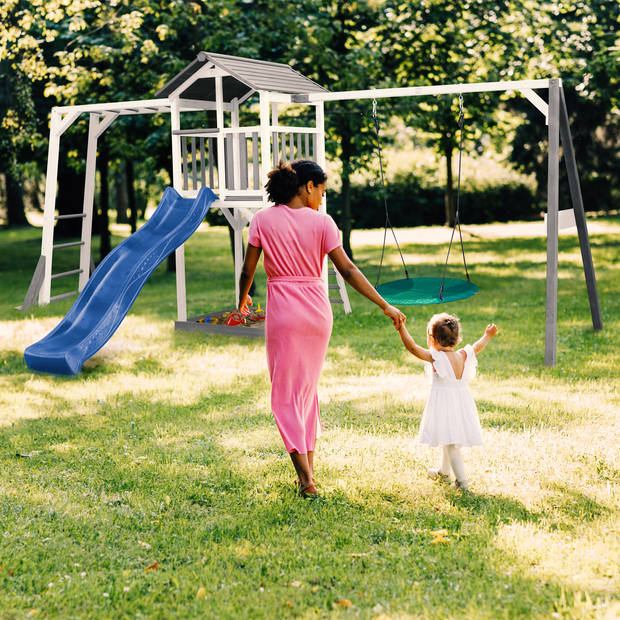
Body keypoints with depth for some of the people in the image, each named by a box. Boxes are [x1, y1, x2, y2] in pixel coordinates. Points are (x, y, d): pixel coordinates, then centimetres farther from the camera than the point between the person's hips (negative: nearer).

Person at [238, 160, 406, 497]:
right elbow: (347, 270, -6)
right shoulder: (321, 222, -3)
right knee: (308, 388, 19)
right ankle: (309, 467, 22)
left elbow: (247, 270, 0)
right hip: (318, 310, 2)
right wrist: (385, 306, -2)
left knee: (286, 394, 4)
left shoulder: (263, 220, -3)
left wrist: (242, 299, 21)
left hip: (283, 311, -2)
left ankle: (306, 478, -5)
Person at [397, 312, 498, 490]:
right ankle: (443, 472, 42)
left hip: (444, 405, -7)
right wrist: (488, 336, 38)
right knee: (449, 440, 24)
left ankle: (462, 481, -6)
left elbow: (413, 347, -24)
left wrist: (401, 328, -25)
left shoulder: (435, 357, -16)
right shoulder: (463, 356, 2)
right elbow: (477, 347, 21)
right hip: (461, 403, 7)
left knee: (450, 443, -3)